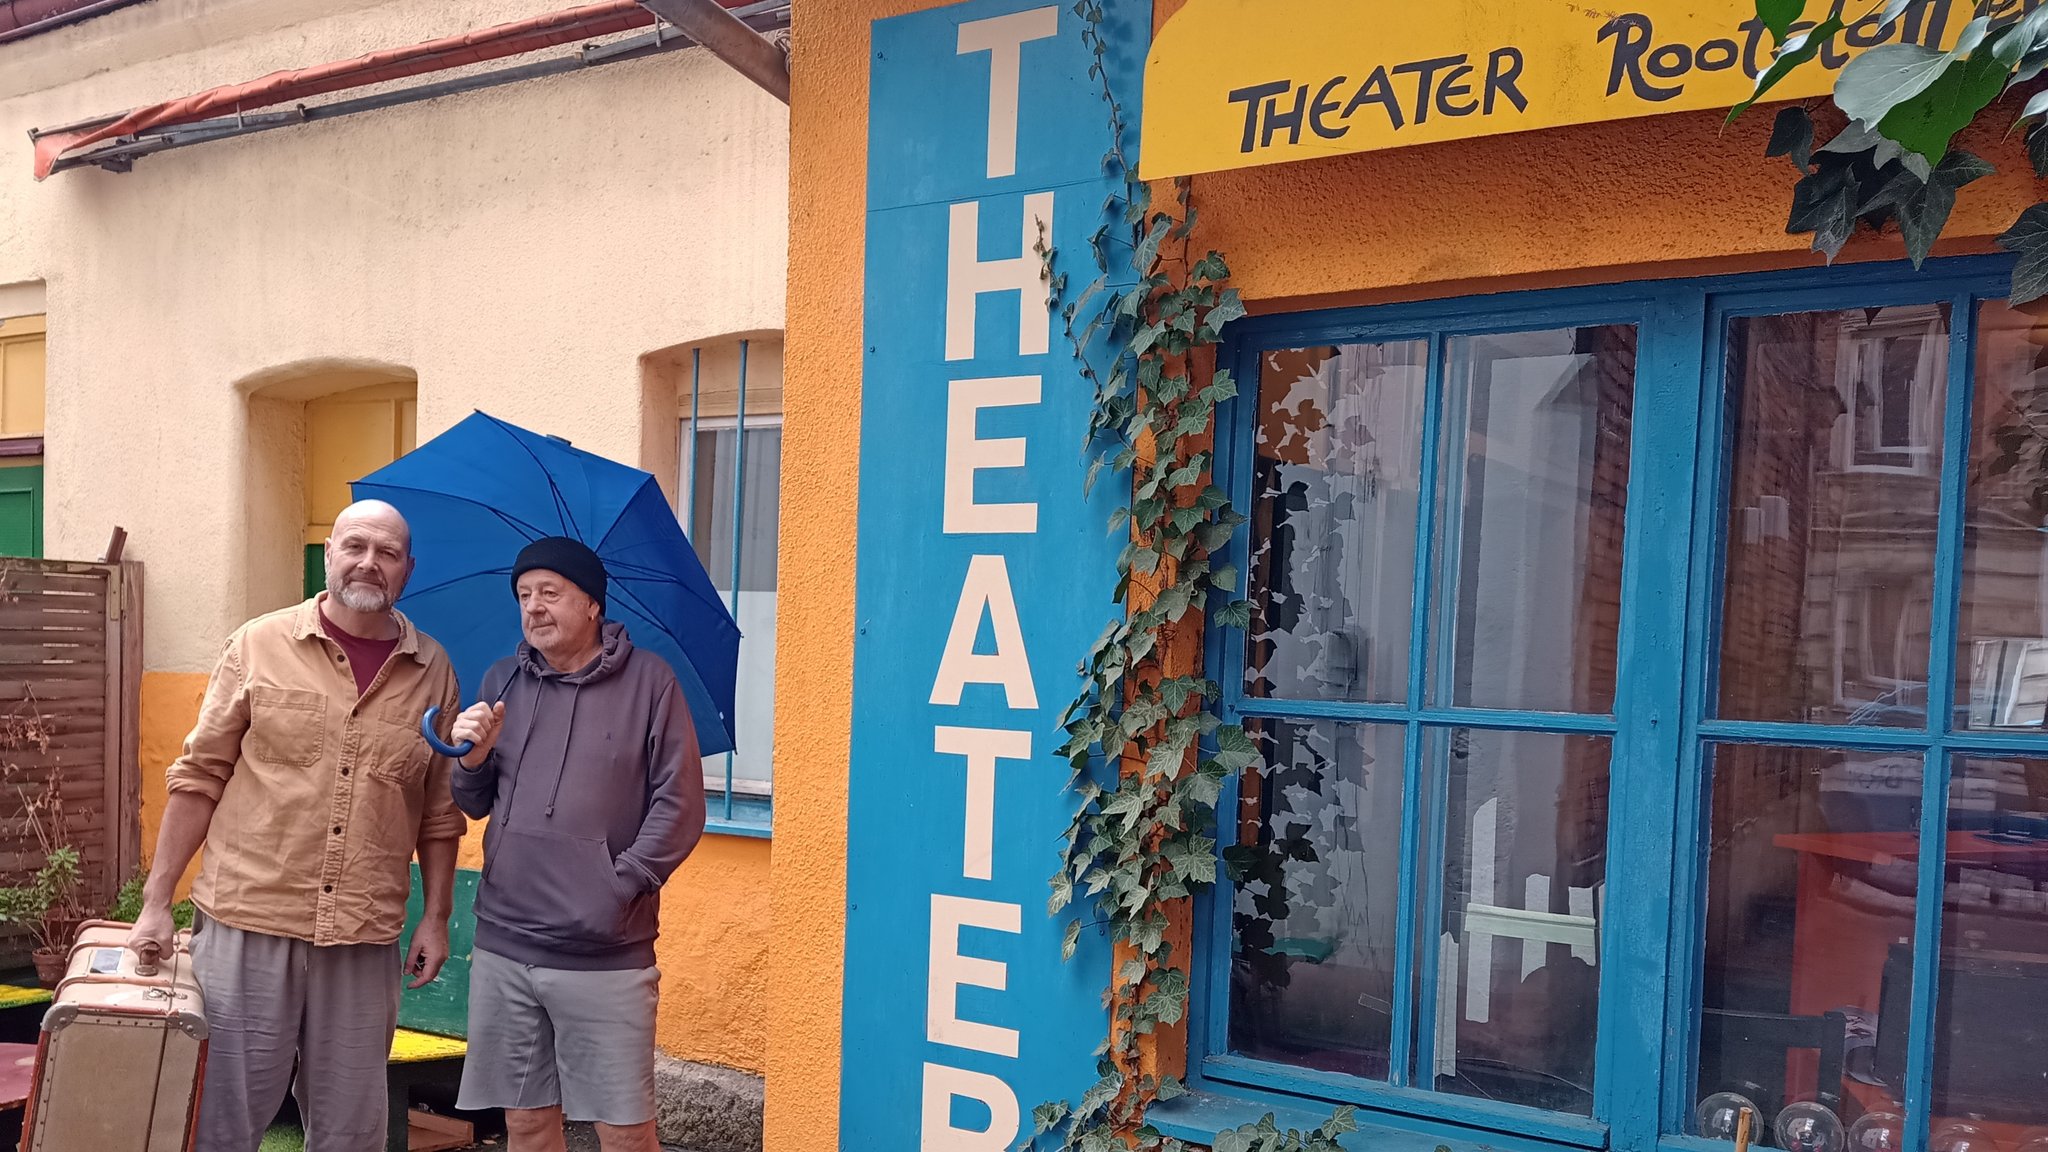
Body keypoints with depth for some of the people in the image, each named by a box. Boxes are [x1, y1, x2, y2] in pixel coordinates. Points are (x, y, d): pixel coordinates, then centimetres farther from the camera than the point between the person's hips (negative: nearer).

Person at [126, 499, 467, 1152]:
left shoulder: (433, 671, 6)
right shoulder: (258, 646, 1)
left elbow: (439, 811, 11)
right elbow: (199, 778, 2)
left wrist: (436, 916, 7)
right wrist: (156, 903, 0)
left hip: (366, 940, 2)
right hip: (246, 924, -1)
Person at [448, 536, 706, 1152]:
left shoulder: (649, 680, -2)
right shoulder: (502, 681, 11)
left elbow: (679, 805, -5)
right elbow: (474, 807, 15)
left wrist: (621, 886, -12)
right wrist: (473, 758, -5)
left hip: (605, 957, -4)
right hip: (504, 949, 4)